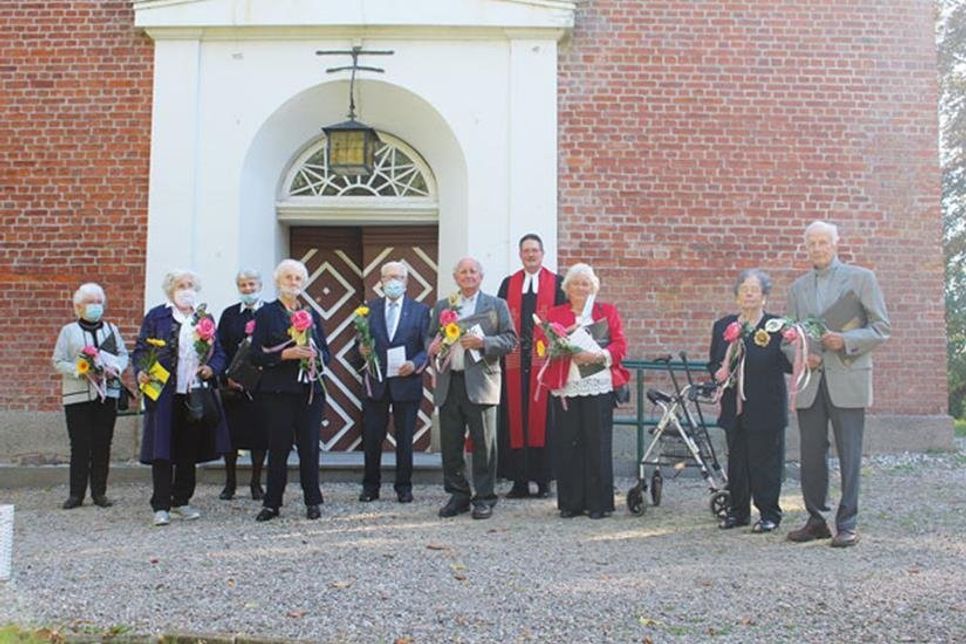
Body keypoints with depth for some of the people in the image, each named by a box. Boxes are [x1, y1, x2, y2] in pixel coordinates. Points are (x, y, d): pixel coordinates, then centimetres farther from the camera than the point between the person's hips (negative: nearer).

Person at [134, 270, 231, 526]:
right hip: (164, 393, -3)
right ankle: (161, 506, 0)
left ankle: (181, 501, 22)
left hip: (194, 394, 4)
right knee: (162, 449, -5)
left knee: (189, 450, 10)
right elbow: (141, 350, 2)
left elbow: (219, 353, 14)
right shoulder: (156, 316, 4)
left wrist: (212, 369, -6)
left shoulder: (205, 318, 13)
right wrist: (141, 372, -15)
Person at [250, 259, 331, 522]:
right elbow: (257, 355, -4)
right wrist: (286, 354, -17)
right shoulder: (266, 313, 3)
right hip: (278, 391, -3)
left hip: (310, 389, 3)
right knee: (278, 446, -1)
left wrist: (315, 355, -7)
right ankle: (272, 503, 7)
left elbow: (325, 351, 16)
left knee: (309, 446, 3)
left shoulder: (311, 313, 15)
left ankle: (312, 502, 10)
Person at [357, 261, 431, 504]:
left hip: (406, 382, -1)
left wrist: (415, 363, -16)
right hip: (376, 382, 1)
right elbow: (362, 341, 10)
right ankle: (370, 486, 17)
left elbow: (427, 347, 1)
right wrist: (362, 350, -12)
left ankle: (403, 488, 17)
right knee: (372, 438, 5)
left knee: (405, 439, 6)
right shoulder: (370, 308, 9)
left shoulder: (420, 310, 4)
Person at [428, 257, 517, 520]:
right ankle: (458, 495, 17)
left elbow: (510, 340, 1)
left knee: (484, 444, -2)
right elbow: (431, 339, 20)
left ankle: (484, 498, 7)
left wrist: (482, 342, -14)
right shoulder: (442, 306, 18)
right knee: (450, 444, 6)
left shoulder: (497, 305, 8)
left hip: (480, 382, -3)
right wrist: (434, 347, -3)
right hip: (448, 383, 3)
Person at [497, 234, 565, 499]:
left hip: (544, 359, -2)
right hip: (514, 360, 2)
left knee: (543, 418, -1)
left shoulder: (557, 283, 7)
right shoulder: (509, 284, 15)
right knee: (515, 418, 1)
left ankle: (544, 481, 5)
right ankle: (520, 481, 7)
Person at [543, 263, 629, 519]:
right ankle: (570, 502, 10)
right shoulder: (554, 314, 15)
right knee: (568, 445, 0)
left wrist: (598, 355, -14)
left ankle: (599, 503, 6)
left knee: (598, 444, -2)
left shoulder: (608, 311, 12)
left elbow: (620, 345, 3)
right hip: (565, 388, 1)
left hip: (599, 386, -1)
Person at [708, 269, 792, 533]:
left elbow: (790, 365, -8)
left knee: (766, 460, 2)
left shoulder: (776, 327, -3)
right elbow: (713, 363, 16)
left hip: (766, 409, -4)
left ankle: (769, 513, 14)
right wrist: (719, 373, -6)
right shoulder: (723, 326, 10)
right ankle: (738, 511, 23)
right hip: (734, 408, 4)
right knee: (736, 460, 10)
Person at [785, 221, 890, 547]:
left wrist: (845, 340, -15)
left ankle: (847, 524, 5)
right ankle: (816, 520, 16)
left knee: (849, 456, -2)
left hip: (847, 380, -4)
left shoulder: (861, 278, 4)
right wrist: (802, 355, -4)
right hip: (809, 383, 4)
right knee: (811, 456, 6)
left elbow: (881, 328, 0)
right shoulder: (798, 287, 16)